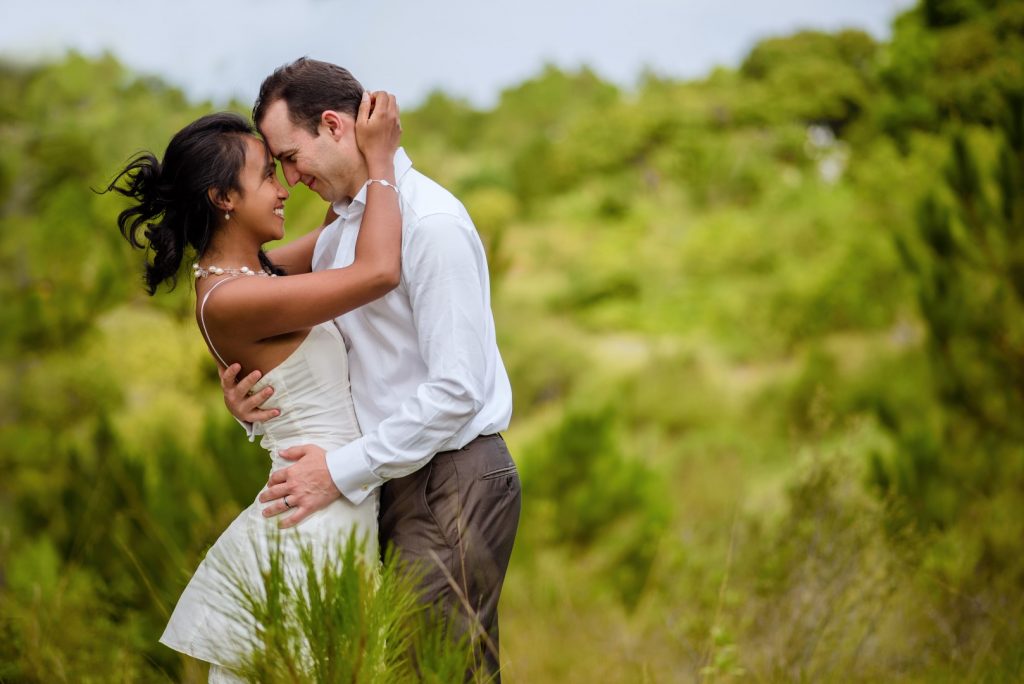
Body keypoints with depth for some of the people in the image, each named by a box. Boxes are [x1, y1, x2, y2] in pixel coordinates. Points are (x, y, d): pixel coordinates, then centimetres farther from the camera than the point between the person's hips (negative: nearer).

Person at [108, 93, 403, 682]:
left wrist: (367, 161, 6)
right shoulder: (228, 299, -19)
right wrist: (378, 160, -11)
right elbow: (379, 272, -23)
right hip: (316, 527, -9)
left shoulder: (247, 272, 9)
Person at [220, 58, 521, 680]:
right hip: (395, 480, 8)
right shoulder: (335, 236, 14)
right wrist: (253, 404, -1)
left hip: (455, 481, -8)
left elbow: (457, 389, -20)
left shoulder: (431, 222, -15)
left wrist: (344, 470, -16)